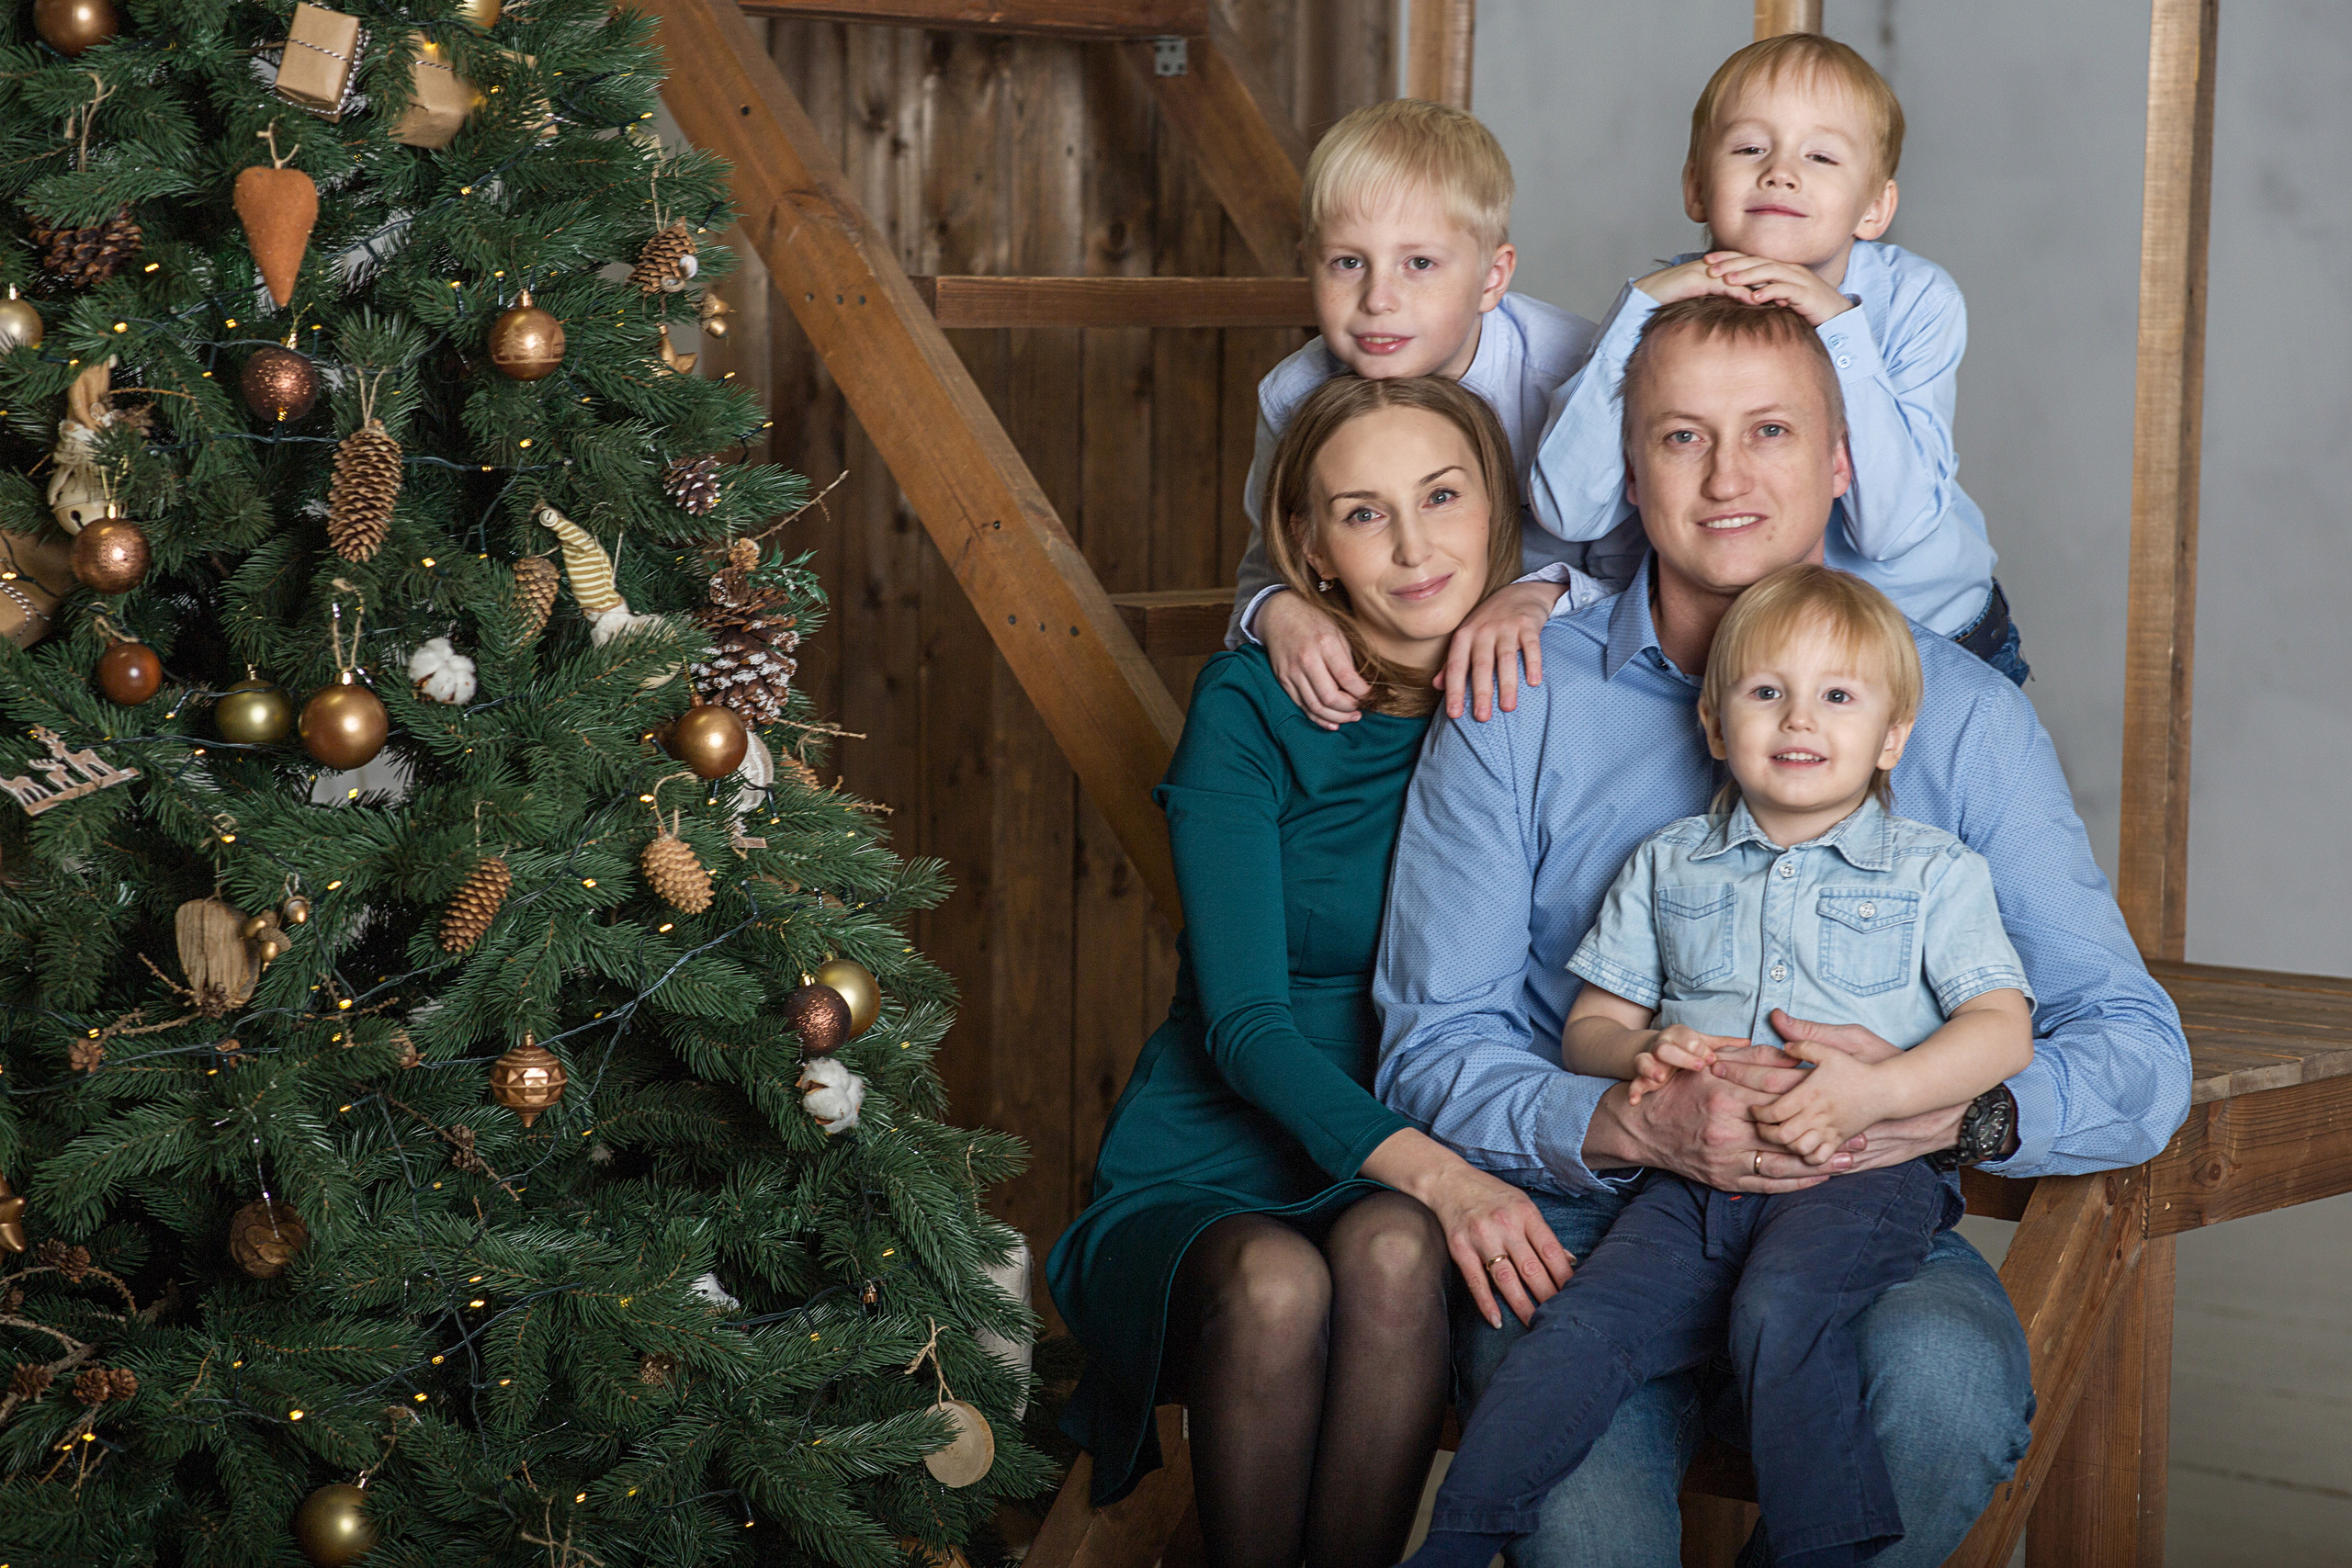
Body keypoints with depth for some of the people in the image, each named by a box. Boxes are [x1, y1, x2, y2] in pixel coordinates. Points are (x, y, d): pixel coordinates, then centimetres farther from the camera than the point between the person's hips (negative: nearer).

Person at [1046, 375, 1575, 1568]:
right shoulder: (1250, 707, -6)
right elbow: (1245, 1026, -14)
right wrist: (1428, 1167, -30)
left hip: (1394, 1200, 2)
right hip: (1199, 1187, -2)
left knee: (1393, 1252, -33)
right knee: (1274, 1285, -34)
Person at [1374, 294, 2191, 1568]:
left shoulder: (1959, 713, 4)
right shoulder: (1516, 706, 4)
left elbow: (2139, 1057, 0)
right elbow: (1433, 1048, 0)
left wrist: (1953, 1109, -22)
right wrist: (1635, 1125, -20)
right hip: (1591, 1223, -2)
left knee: (1948, 1380, -33)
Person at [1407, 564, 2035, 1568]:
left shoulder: (1934, 871, 10)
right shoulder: (1669, 864, 19)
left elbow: (2002, 1029, 1)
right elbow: (1589, 1025, 20)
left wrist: (1877, 1091, -16)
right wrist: (1641, 1052, -5)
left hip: (1864, 1179, -3)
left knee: (1781, 1306, -34)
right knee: (1584, 1325, -21)